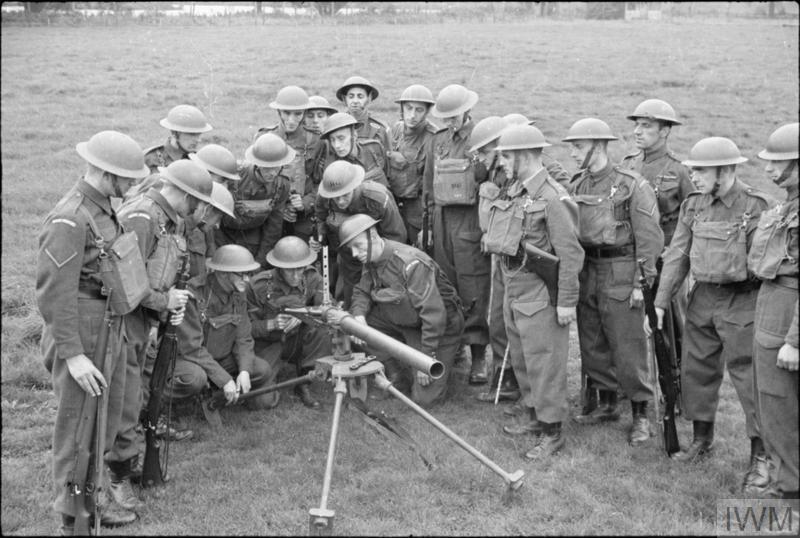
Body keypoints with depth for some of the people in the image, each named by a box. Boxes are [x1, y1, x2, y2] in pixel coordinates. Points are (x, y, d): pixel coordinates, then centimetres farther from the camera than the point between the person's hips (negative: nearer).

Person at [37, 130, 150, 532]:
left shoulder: (104, 209, 8)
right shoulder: (69, 221, -22)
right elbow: (54, 294, -23)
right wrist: (73, 355, -24)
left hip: (111, 329, 10)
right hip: (82, 333, -10)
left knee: (108, 414, 20)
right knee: (79, 424, 1)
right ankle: (75, 517, 14)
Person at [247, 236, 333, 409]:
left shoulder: (312, 278, -10)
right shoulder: (258, 286, -18)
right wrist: (272, 324, -32)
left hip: (297, 341, 3)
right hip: (268, 344, -3)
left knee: (322, 329, -29)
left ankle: (304, 385, -11)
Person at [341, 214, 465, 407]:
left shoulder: (411, 264, -30)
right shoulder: (371, 260, -5)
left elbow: (434, 314, -30)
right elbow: (362, 292, 5)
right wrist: (359, 317, -20)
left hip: (442, 325, -7)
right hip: (406, 323, 7)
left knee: (425, 399, -12)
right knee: (352, 318, -11)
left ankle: (446, 361, 19)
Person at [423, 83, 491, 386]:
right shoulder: (439, 142, 14)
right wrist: (430, 221, 16)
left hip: (471, 221, -6)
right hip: (443, 221, 6)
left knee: (474, 291, -6)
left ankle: (478, 359, -4)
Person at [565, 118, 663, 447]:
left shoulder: (632, 186, -11)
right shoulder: (576, 186, 8)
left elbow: (649, 238, -11)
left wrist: (641, 283, -14)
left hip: (620, 274, -7)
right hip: (586, 272, 7)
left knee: (628, 346, -2)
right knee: (592, 343, 14)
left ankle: (641, 415, 10)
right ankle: (607, 404, 29)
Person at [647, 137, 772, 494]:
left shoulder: (755, 207, -12)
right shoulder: (694, 205, 5)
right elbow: (677, 255, 7)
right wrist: (660, 301, 4)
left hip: (742, 303, -6)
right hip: (703, 299, 6)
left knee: (749, 377, -3)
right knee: (696, 369, 14)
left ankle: (760, 457, 6)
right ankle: (701, 439, 32)